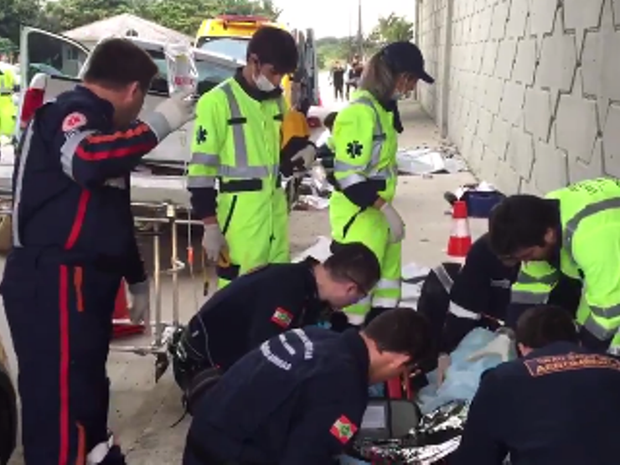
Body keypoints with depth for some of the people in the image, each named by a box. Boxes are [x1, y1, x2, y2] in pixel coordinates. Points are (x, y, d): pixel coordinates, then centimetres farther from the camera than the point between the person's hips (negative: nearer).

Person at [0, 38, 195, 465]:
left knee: (87, 383, 20)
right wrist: (157, 124, -25)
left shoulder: (95, 122, 23)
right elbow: (85, 160, -35)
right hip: (55, 283, -10)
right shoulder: (72, 113, -9)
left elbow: (112, 216, 28)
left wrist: (136, 280, 31)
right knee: (60, 392, -9)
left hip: (80, 281, 10)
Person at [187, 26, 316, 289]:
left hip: (276, 211, 7)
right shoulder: (217, 101, -11)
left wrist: (304, 150, 0)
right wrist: (211, 225, -14)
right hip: (239, 216, -7)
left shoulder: (277, 101, 12)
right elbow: (201, 169, -12)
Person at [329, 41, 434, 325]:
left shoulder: (381, 108, 10)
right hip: (357, 215, -10)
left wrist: (385, 208, 19)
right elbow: (348, 175, -24)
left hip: (375, 211, 10)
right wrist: (387, 208, -22)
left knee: (388, 274, 19)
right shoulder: (360, 112, -21)